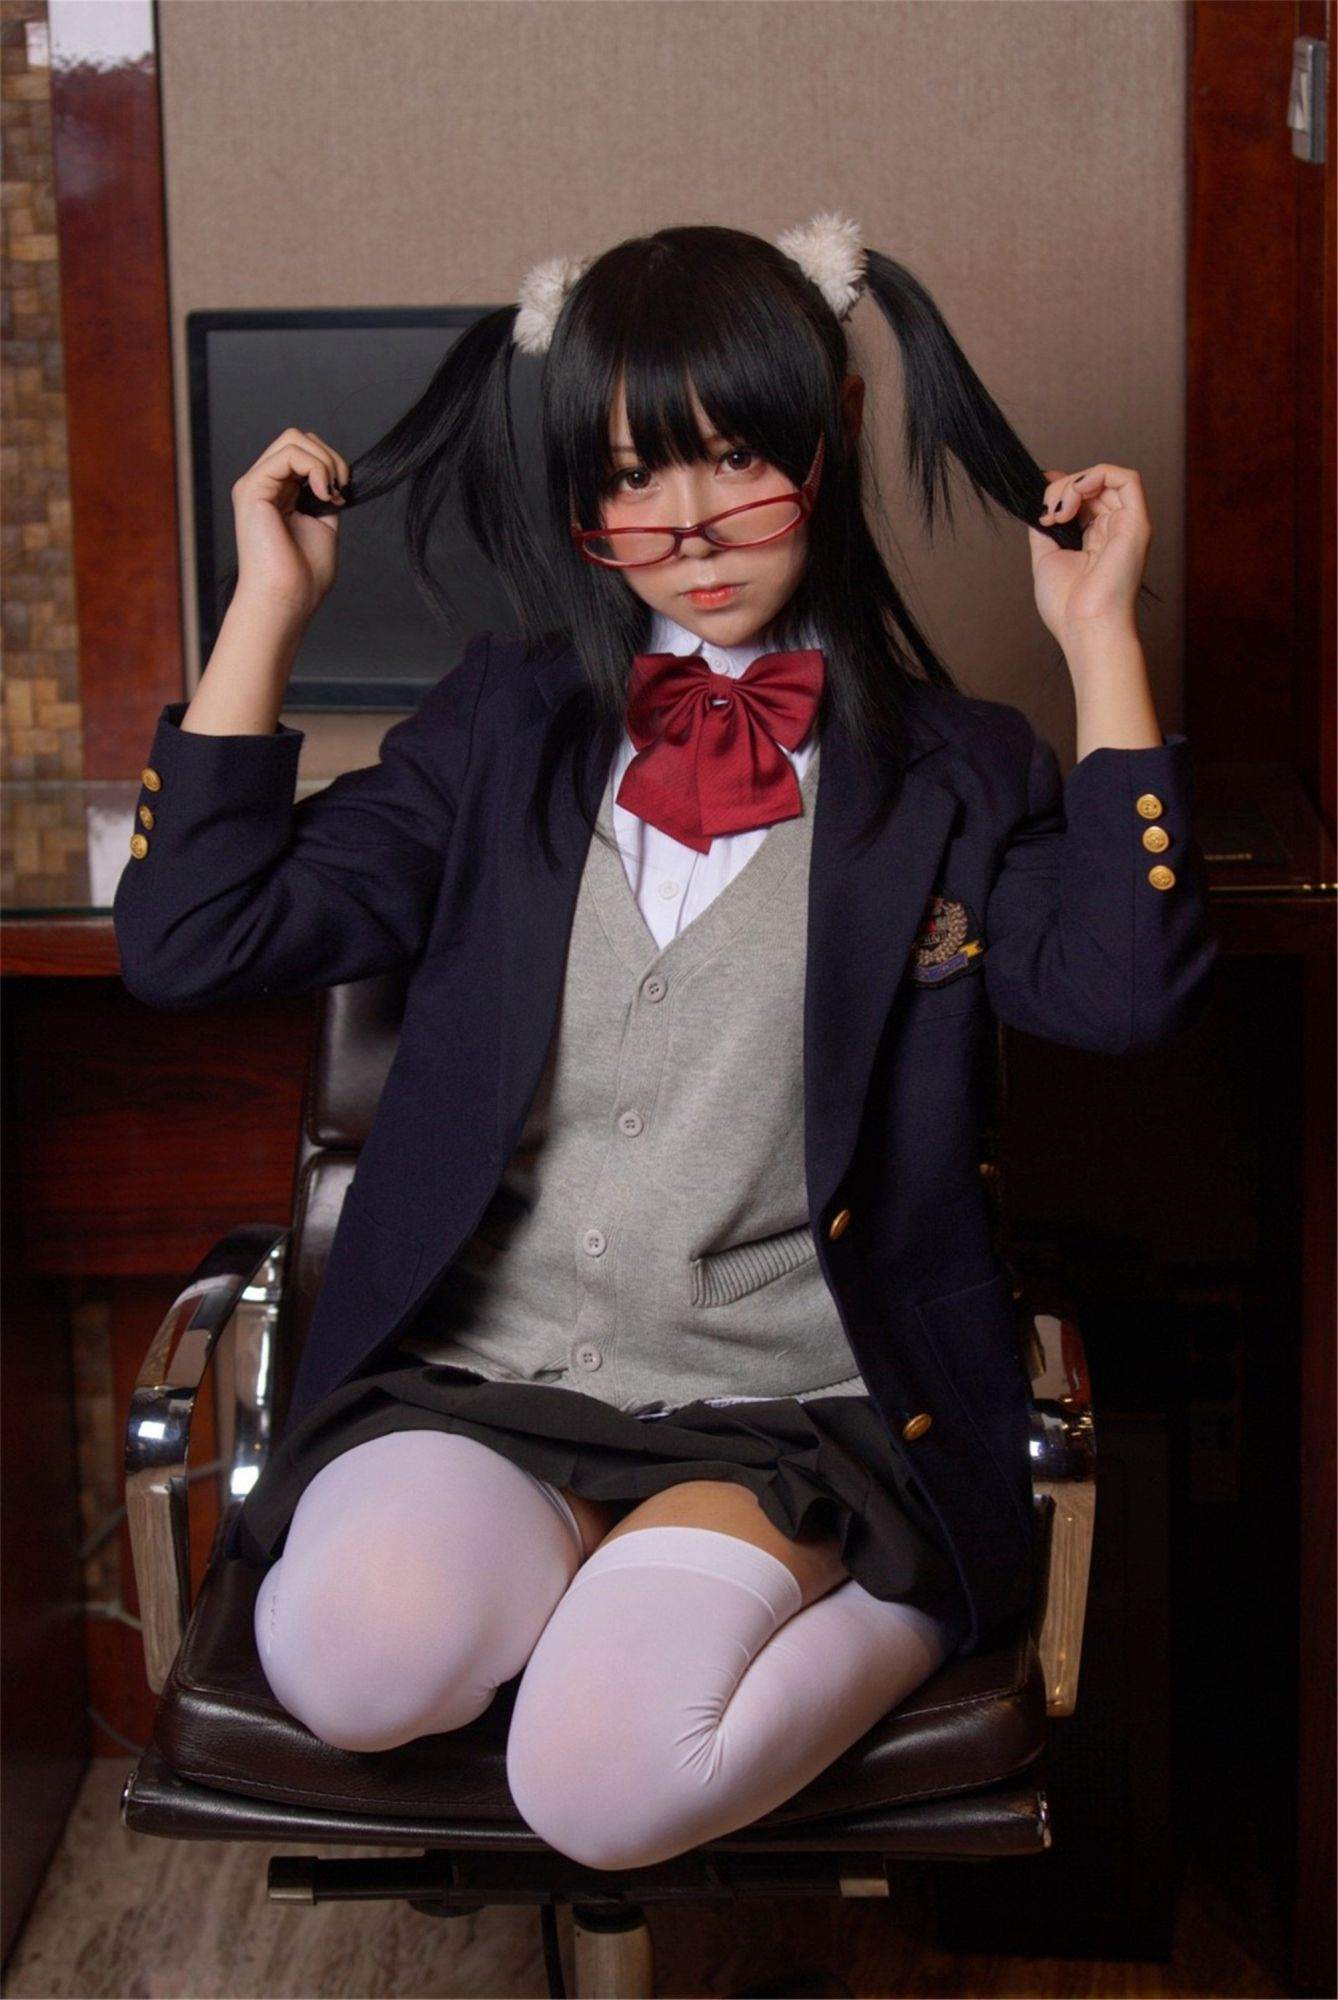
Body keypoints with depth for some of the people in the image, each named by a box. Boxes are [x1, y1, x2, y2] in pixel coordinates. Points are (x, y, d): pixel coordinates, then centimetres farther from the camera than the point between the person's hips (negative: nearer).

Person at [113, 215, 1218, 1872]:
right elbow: (191, 942, 2)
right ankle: (646, 1584, 0)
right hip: (482, 1373, 2)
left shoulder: (948, 769, 5)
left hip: (790, 1407, -2)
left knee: (599, 1784, -25)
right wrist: (270, 606, 0)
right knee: (353, 1665, -29)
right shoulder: (501, 729, 10)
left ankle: (900, 1603, 3)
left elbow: (1123, 989, -15)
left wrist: (1100, 638, -11)